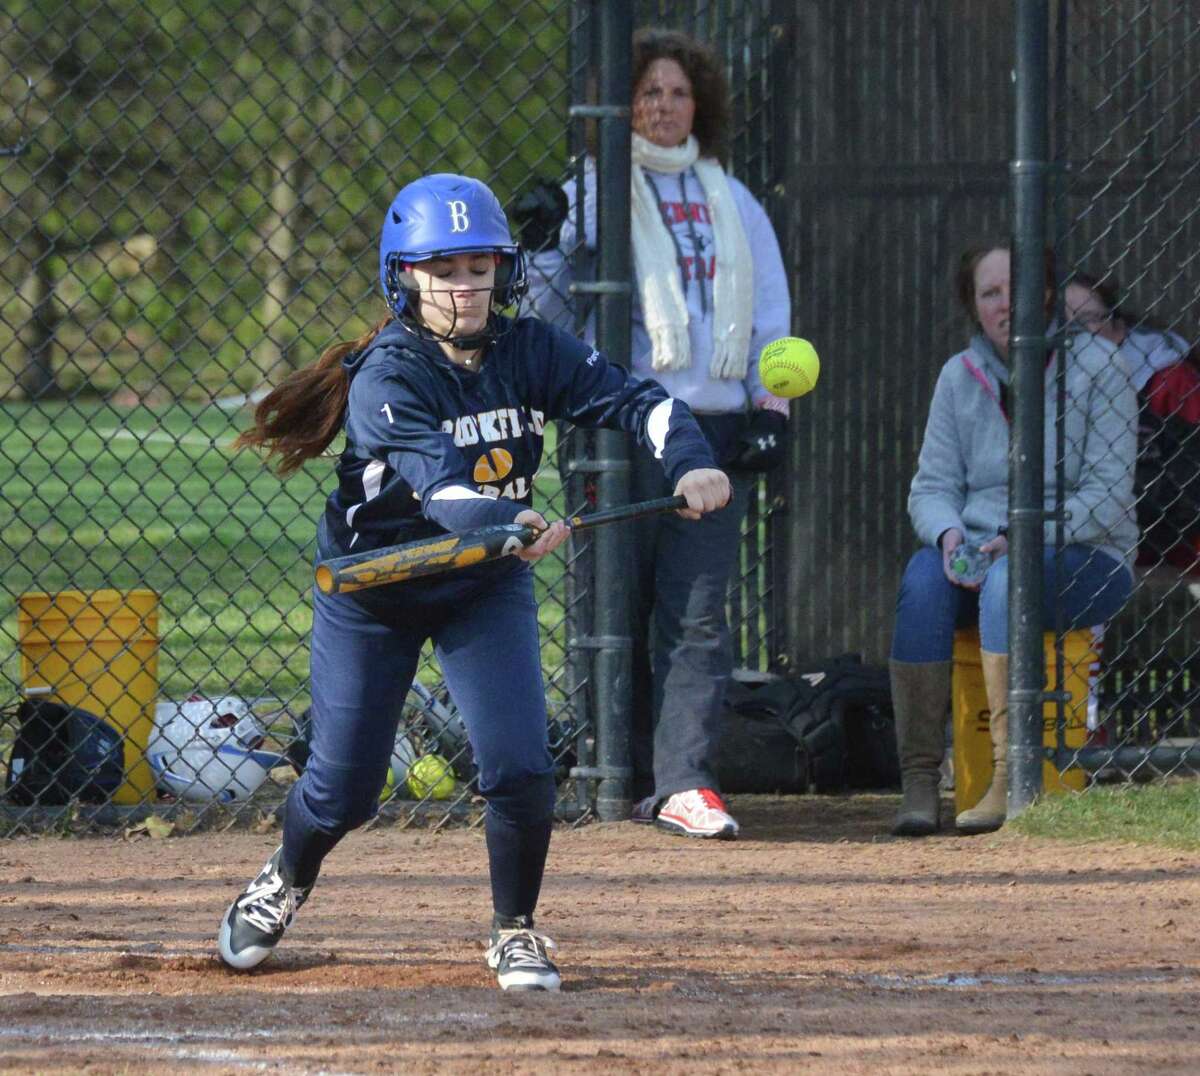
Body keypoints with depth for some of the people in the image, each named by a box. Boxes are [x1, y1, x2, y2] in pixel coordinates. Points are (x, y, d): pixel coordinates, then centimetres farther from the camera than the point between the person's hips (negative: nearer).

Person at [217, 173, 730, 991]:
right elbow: (437, 482, -41)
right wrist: (508, 524, -61)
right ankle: (285, 885, 38)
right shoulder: (386, 378, -26)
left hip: (485, 588, 3)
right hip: (374, 590, -3)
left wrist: (689, 462, -42)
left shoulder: (530, 352, -12)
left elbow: (630, 399, -22)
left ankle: (515, 935, 9)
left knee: (521, 769, -14)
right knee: (345, 788, 4)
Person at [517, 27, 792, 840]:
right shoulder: (593, 193, 7)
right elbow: (558, 314, 5)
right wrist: (547, 252, -13)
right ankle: (629, 775, 8)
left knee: (698, 612, -7)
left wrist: (770, 410, 8)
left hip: (715, 427, 2)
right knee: (622, 605, -1)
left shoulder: (733, 203, 18)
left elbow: (772, 315, 19)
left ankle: (685, 781, -13)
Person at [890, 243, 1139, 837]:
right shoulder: (960, 376, 10)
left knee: (1009, 577, -37)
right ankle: (918, 781, -34)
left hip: (1084, 560, -4)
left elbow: (1106, 497, -9)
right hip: (978, 550, 4)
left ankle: (1011, 782, -40)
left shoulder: (1094, 366, -3)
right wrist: (949, 536, -15)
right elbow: (932, 486, 9)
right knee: (923, 574, -30)